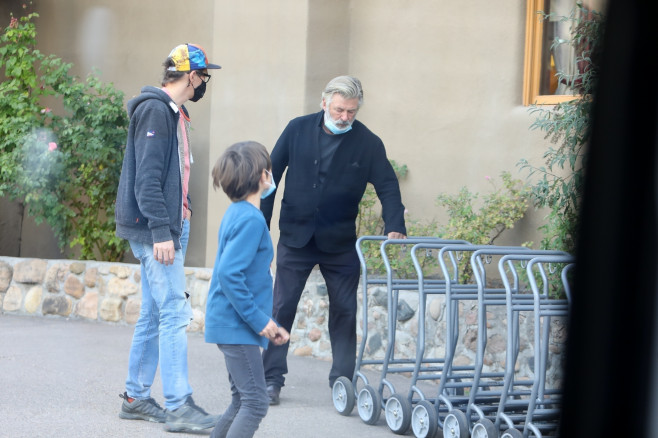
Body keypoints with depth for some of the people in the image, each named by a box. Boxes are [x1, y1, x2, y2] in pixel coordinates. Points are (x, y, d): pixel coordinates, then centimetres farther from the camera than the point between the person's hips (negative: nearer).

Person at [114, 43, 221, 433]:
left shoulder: (173, 113, 18)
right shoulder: (155, 111, -13)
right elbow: (147, 178, -20)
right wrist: (161, 231, -24)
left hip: (171, 227, 10)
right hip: (155, 229, -10)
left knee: (154, 314, 12)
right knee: (174, 313, -11)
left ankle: (137, 398, 19)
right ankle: (179, 407, -10)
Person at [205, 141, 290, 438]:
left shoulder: (236, 213, 13)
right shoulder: (251, 219, -17)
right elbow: (228, 274, -26)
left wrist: (268, 324, 17)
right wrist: (259, 320, -20)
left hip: (230, 323, 10)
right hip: (237, 326, -10)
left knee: (242, 402, 17)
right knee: (255, 403, -8)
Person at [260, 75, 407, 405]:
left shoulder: (368, 143, -4)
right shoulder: (298, 130, -1)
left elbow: (387, 186, -5)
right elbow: (272, 174, 4)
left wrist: (394, 227, -22)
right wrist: (261, 225, 1)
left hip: (340, 242, 0)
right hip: (295, 237, 0)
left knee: (345, 312, 2)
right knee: (281, 307, 0)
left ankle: (342, 381, 12)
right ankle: (272, 379, 9)